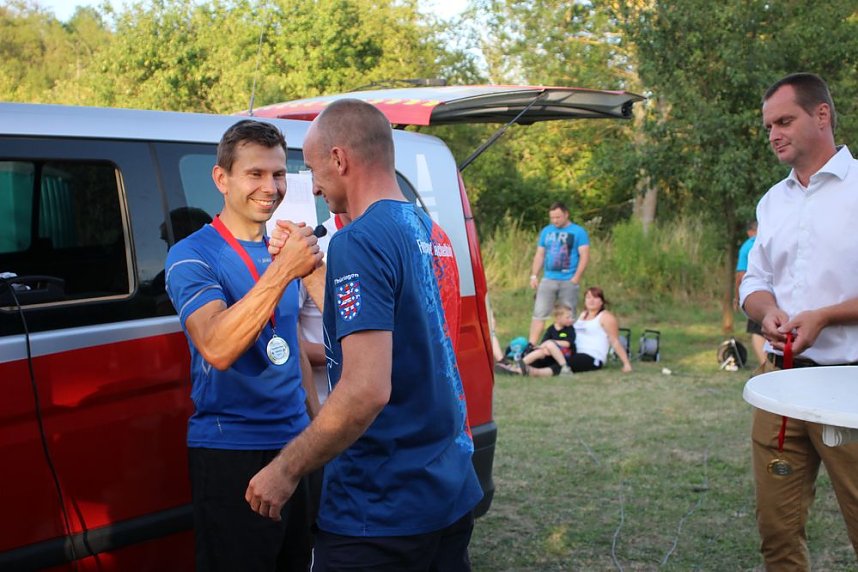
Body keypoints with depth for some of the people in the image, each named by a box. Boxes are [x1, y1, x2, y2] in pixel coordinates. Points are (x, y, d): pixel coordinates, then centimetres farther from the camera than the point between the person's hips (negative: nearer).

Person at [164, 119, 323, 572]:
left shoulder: (285, 248, 9)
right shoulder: (192, 256, -11)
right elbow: (217, 348, -28)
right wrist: (283, 271, -32)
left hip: (293, 443, 6)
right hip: (229, 453, -6)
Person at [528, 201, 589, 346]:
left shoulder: (578, 232, 0)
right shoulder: (546, 231, 13)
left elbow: (584, 256, -5)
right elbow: (539, 255, 16)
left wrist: (576, 278, -12)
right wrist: (534, 275, 7)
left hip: (568, 281, -3)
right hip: (548, 280, 3)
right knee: (539, 314, -4)